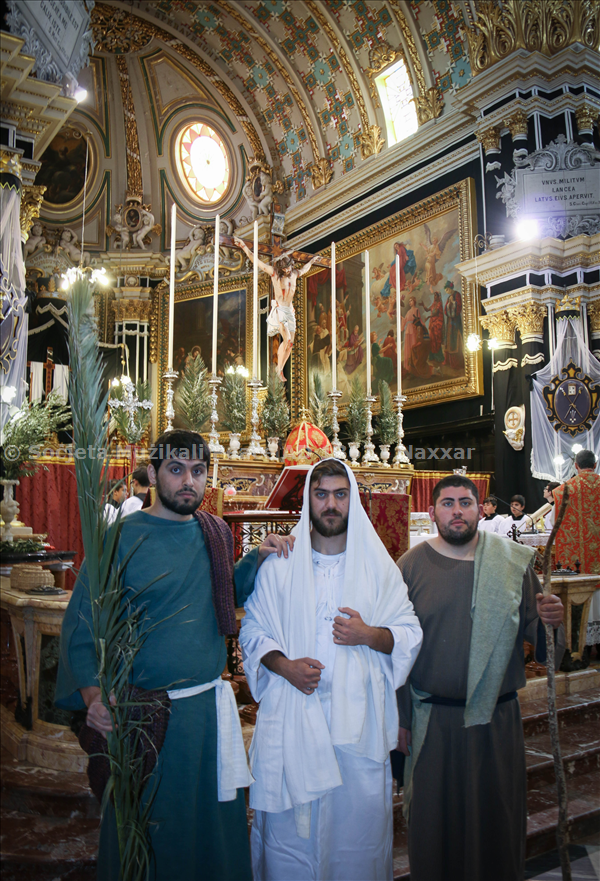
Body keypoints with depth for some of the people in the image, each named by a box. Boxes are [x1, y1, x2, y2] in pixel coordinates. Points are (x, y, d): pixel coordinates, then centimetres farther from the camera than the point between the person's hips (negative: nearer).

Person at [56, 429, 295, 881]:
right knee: (146, 831, 13)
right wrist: (93, 692, -27)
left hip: (210, 704, 5)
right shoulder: (122, 537, -11)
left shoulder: (217, 532, 3)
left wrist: (259, 559, 0)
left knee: (214, 820, 19)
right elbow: (82, 622, -13)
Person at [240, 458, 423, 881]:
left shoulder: (378, 565, 5)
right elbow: (252, 629, 6)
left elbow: (411, 634, 6)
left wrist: (369, 635, -13)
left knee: (359, 817, 6)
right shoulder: (280, 564, 4)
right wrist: (285, 666, -10)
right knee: (290, 822, 5)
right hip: (291, 715, 0)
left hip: (358, 715, 1)